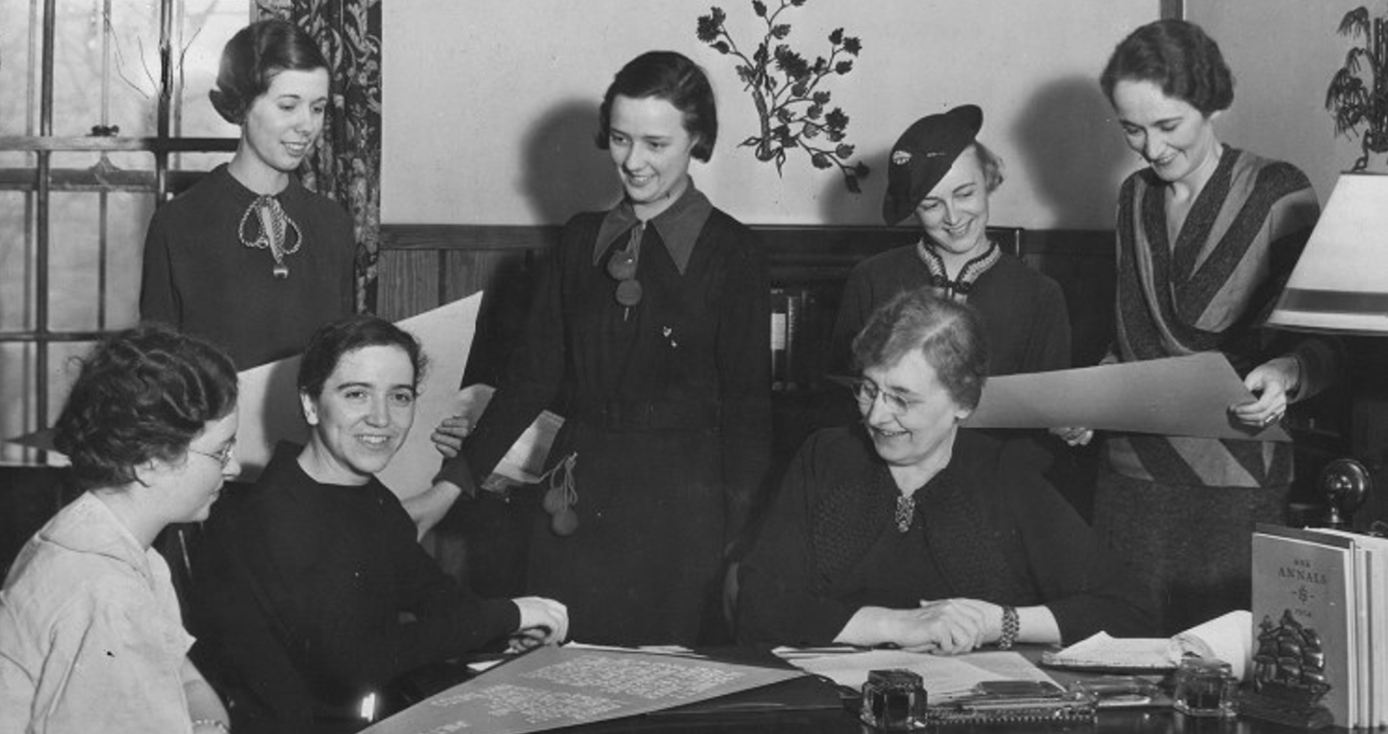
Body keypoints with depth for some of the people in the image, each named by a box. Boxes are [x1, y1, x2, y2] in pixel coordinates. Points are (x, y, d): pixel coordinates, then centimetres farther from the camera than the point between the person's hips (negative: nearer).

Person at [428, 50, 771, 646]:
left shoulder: (731, 255, -4)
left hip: (679, 508, -3)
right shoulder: (581, 240, 7)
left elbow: (747, 405, -3)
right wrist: (456, 480, 4)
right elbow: (533, 372, 9)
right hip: (578, 500, 3)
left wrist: (738, 535, -10)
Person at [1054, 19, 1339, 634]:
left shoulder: (1277, 194, -4)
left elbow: (1325, 342, -3)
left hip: (1235, 487, -5)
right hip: (1131, 474, 5)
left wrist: (1287, 371, -23)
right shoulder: (1136, 198, 13)